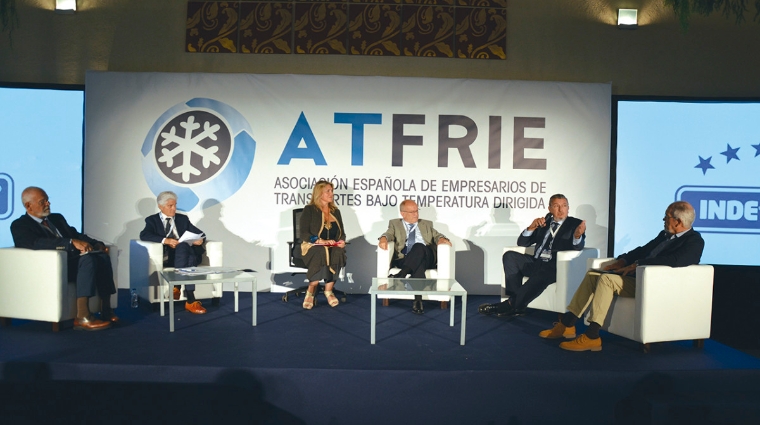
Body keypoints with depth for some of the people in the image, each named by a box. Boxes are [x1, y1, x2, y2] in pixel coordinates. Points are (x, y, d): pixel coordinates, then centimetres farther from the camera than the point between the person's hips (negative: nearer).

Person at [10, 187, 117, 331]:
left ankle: (106, 309, -22)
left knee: (102, 256, -23)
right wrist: (72, 242, -29)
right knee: (88, 259, -33)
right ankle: (82, 317, -37)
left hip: (72, 259, 7)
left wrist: (96, 243, -4)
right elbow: (37, 243, -18)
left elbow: (76, 235, 19)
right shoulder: (19, 225, 2)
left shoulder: (57, 218, 25)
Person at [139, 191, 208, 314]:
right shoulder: (152, 220, 14)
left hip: (187, 254, 3)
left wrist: (200, 239, -10)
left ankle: (177, 286, -32)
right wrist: (165, 240, -22)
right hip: (166, 257, -3)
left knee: (182, 246, -35)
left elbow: (200, 233, 16)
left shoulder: (183, 219, 23)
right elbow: (144, 235, -7)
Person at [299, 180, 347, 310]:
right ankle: (311, 291, -22)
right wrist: (322, 241, -21)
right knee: (322, 253, -38)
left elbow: (342, 233, 18)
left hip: (333, 248, 4)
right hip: (311, 246, -4)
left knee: (338, 253, -32)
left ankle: (328, 290, -22)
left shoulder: (336, 211, 18)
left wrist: (342, 241, -7)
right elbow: (304, 234, -7)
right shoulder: (309, 210, 2)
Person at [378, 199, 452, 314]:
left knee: (419, 246, -34)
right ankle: (418, 299, -44)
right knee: (418, 265, -36)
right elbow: (389, 234, 3)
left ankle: (401, 275, -45)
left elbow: (437, 236, 16)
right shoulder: (395, 224, 22)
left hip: (426, 258, 1)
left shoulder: (427, 224, 29)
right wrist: (384, 239, -22)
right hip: (403, 259, -1)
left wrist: (441, 239, -10)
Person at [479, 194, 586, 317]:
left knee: (540, 276, -37)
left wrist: (577, 235, -34)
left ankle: (511, 305, -29)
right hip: (535, 263, 6)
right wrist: (531, 227, -6)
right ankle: (515, 299, -19)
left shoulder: (576, 224, 7)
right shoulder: (544, 222, 17)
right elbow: (521, 243, 14)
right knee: (510, 256, -14)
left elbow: (578, 247, -11)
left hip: (555, 267, -5)